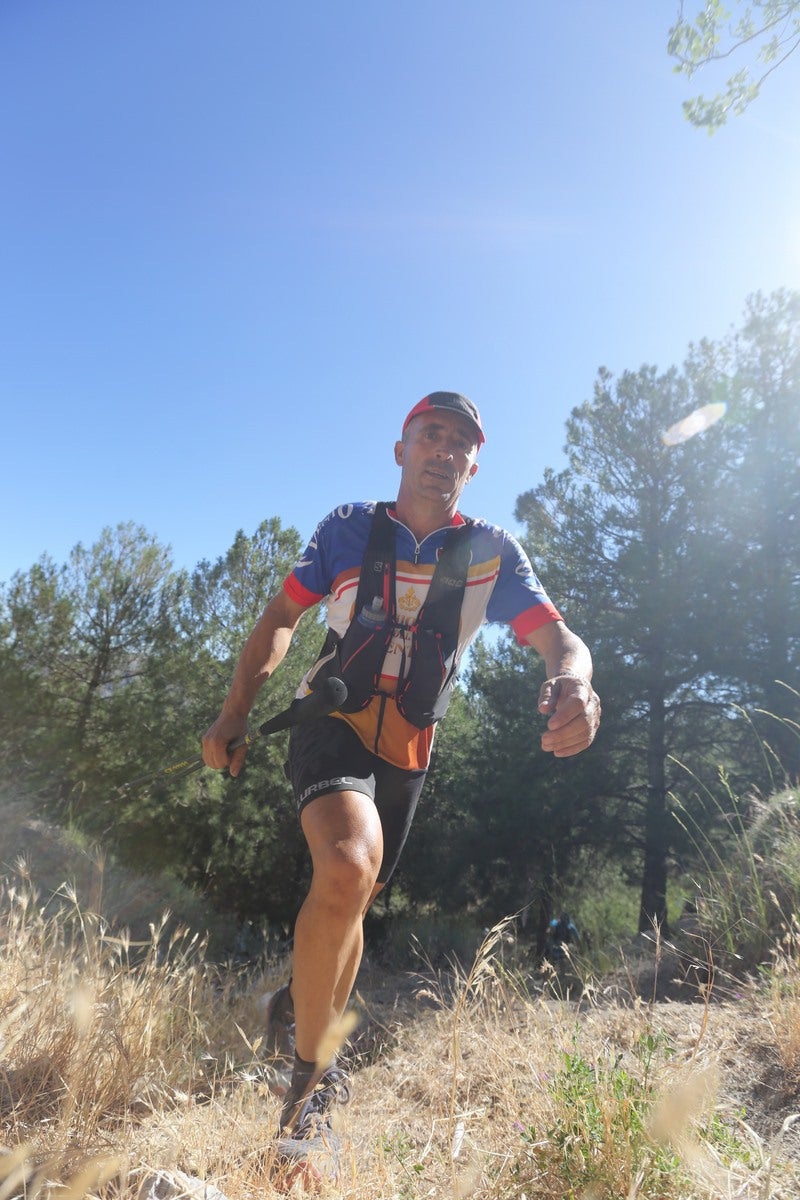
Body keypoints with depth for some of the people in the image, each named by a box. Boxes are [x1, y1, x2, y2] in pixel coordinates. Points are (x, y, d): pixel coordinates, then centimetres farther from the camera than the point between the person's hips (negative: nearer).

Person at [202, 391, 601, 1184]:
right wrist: (234, 714, -3)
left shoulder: (492, 551, 0)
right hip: (332, 719, -2)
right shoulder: (348, 527, -1)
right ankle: (310, 1082, -8)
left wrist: (574, 682, -33)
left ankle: (298, 1003, 48)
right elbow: (280, 619, 5)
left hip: (406, 749, 3)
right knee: (349, 866, -30)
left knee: (350, 902, 15)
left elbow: (555, 636, -9)